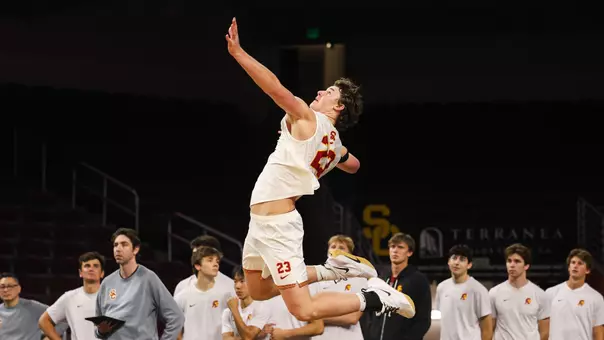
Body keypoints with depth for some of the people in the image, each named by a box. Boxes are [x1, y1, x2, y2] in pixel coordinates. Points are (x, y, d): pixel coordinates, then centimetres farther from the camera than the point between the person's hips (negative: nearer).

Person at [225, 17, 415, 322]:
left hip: (275, 224, -9)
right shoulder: (336, 145, 12)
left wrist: (237, 52, -27)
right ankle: (330, 270, 21)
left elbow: (275, 88, -28)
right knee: (257, 291, 25)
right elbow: (353, 166, 35)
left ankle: (376, 298, -7)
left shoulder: (308, 119, -13)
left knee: (304, 310, -11)